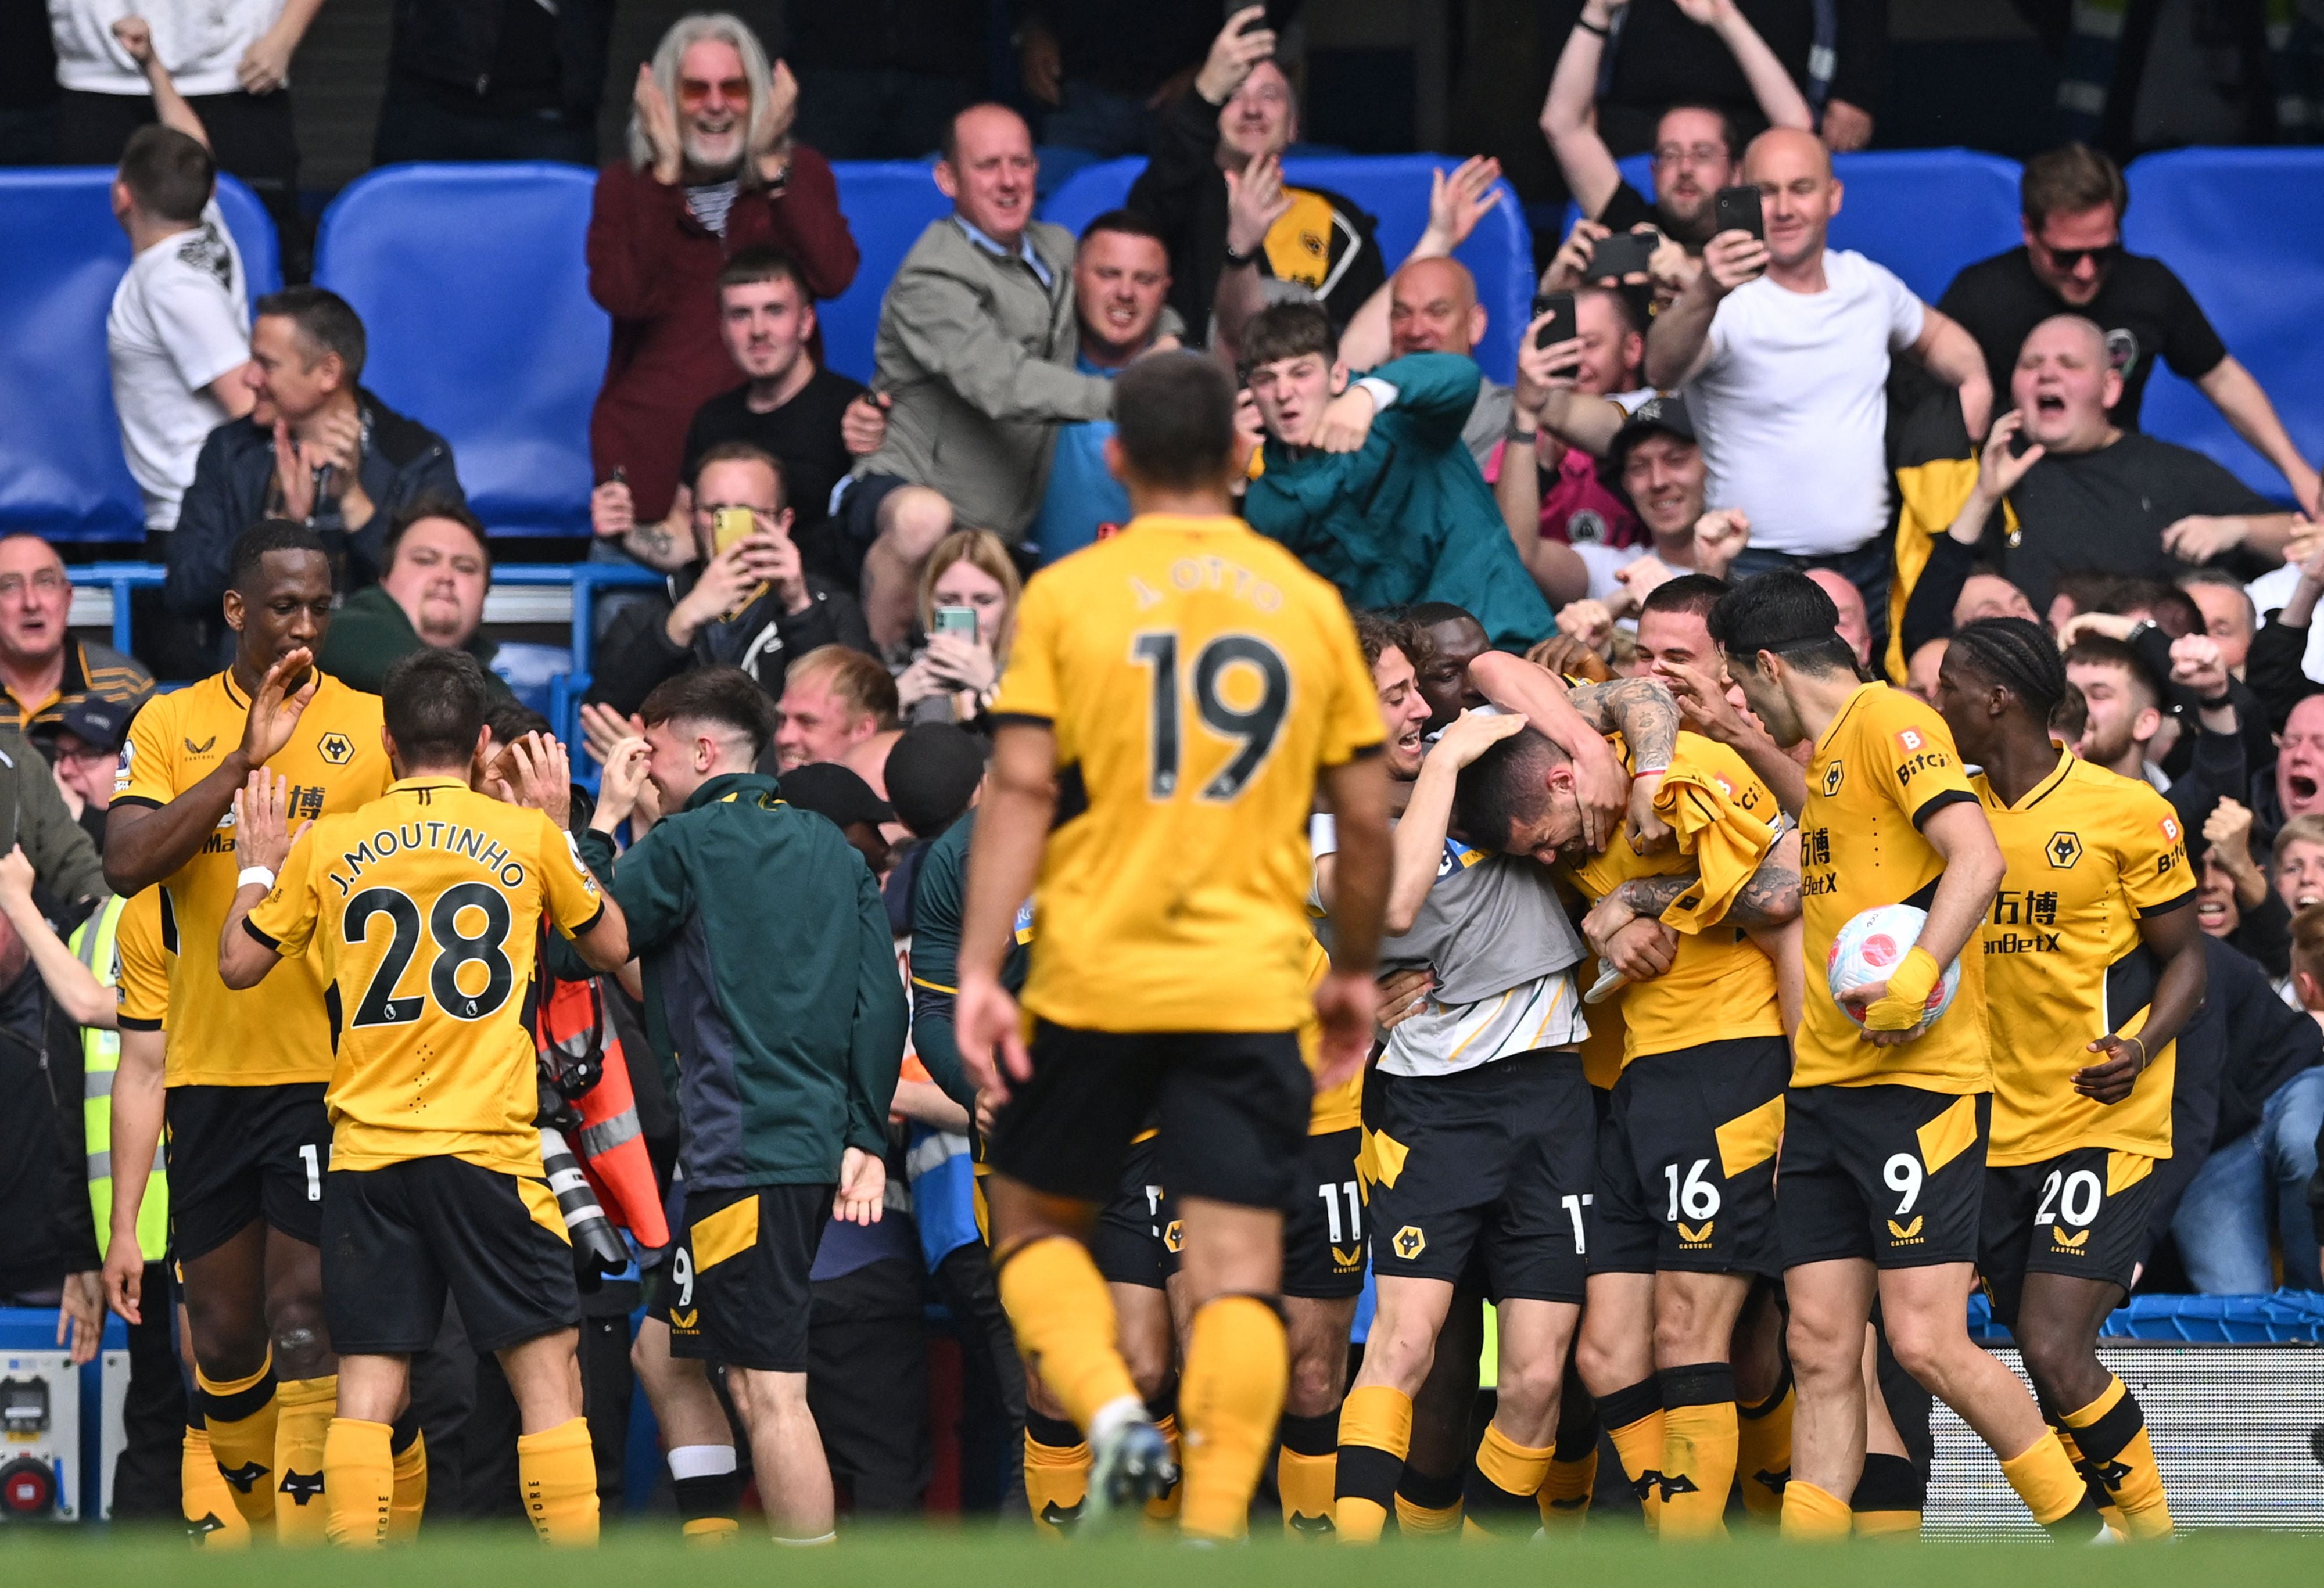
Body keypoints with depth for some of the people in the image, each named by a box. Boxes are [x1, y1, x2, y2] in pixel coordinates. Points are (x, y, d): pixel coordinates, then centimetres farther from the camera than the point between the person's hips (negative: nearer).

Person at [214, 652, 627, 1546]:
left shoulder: (326, 846, 2)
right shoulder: (526, 837, 0)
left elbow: (239, 964, 12)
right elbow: (611, 945, 16)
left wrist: (259, 864, 26)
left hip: (367, 1156, 2)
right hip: (489, 1148, -2)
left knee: (367, 1390, 3)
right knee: (547, 1373, 3)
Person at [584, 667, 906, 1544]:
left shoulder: (685, 844, -5)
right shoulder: (832, 848, 15)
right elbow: (881, 1000, 9)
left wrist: (604, 821, 9)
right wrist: (865, 1140, 9)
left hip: (744, 1152, -8)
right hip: (819, 1142, 8)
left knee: (770, 1389, -9)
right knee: (669, 1355, 19)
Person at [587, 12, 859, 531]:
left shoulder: (801, 173, 8)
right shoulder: (625, 186, 7)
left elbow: (833, 276, -11)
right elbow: (622, 295, -12)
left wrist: (770, 164, -10)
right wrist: (667, 173, -11)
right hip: (657, 442, 0)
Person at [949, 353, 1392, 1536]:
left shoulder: (1066, 595, 1)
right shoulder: (1309, 605, 7)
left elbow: (1020, 791, -7)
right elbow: (1367, 823, 8)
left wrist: (978, 970, -8)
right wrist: (1355, 971, 22)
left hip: (1096, 973, -1)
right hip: (1252, 984, 1)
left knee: (1033, 1221, 17)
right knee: (1236, 1272, -1)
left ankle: (1111, 1417, -7)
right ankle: (1213, 1537, -14)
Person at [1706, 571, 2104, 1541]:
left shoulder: (1892, 724, -8)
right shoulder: (1822, 758, 21)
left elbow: (1977, 859, -21)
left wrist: (1917, 979, -31)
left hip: (1920, 1082, -9)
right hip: (1823, 1089, 9)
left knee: (1926, 1344, -12)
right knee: (1821, 1351, 2)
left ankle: (2083, 1535, 4)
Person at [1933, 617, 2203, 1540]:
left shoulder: (2127, 812, -5)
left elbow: (2185, 957, 0)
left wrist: (2142, 1046, -17)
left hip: (2102, 1123, -5)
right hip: (1994, 1131, 5)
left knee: (2056, 1354, -16)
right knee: (2047, 1364, 4)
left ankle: (2155, 1540, -1)